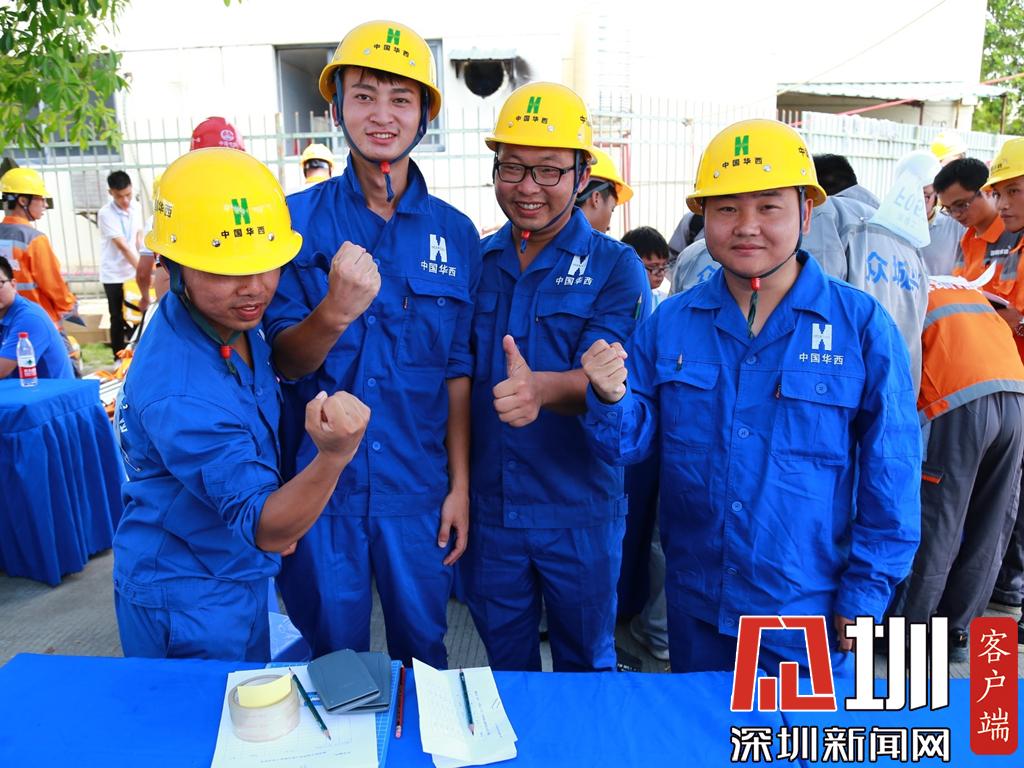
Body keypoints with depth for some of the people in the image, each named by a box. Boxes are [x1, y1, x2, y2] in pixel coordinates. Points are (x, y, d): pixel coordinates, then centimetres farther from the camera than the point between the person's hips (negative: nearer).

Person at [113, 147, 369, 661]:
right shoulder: (179, 395, -36)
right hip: (190, 602, -8)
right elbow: (265, 530, -34)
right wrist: (334, 456, -53)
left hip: (236, 575, 8)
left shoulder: (232, 318, -10)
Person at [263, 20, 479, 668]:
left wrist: (460, 486, 1)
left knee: (423, 648, 18)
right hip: (321, 485, -1)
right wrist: (335, 312, -28)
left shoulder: (455, 234, -1)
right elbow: (282, 361, -7)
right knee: (333, 656, 17)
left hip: (418, 488, 1)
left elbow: (459, 372, 2)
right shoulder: (298, 219, -5)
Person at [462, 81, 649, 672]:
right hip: (489, 506, 3)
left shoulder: (615, 267, -8)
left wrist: (542, 387, -43)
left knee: (586, 665, 19)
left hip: (579, 511, -3)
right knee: (505, 666, 22)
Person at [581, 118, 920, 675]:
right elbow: (630, 443, -2)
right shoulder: (671, 322, -4)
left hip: (809, 613, -2)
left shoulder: (862, 325, -11)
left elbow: (890, 475, -7)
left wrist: (866, 594, -7)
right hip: (694, 607, 3)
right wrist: (610, 397, -23)